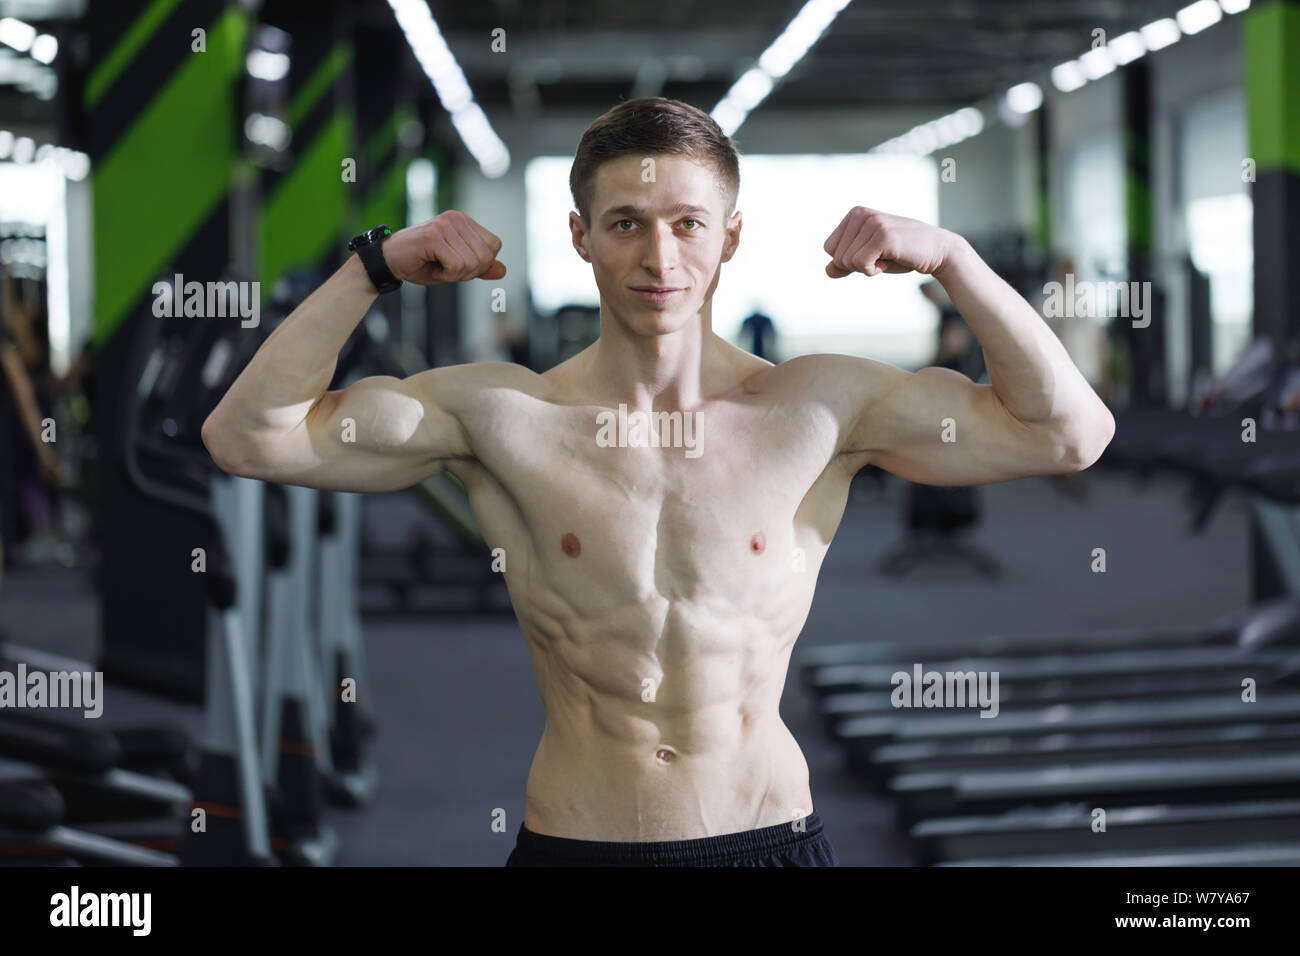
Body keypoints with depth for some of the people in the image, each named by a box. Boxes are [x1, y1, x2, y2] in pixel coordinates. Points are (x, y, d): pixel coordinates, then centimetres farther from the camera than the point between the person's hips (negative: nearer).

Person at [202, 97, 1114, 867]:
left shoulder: (818, 410, -1)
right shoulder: (501, 415, -2)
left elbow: (1071, 432, -1)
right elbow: (248, 436, -6)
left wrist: (948, 257, -9)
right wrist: (375, 268, -12)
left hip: (771, 836, 1)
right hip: (571, 841, 0)